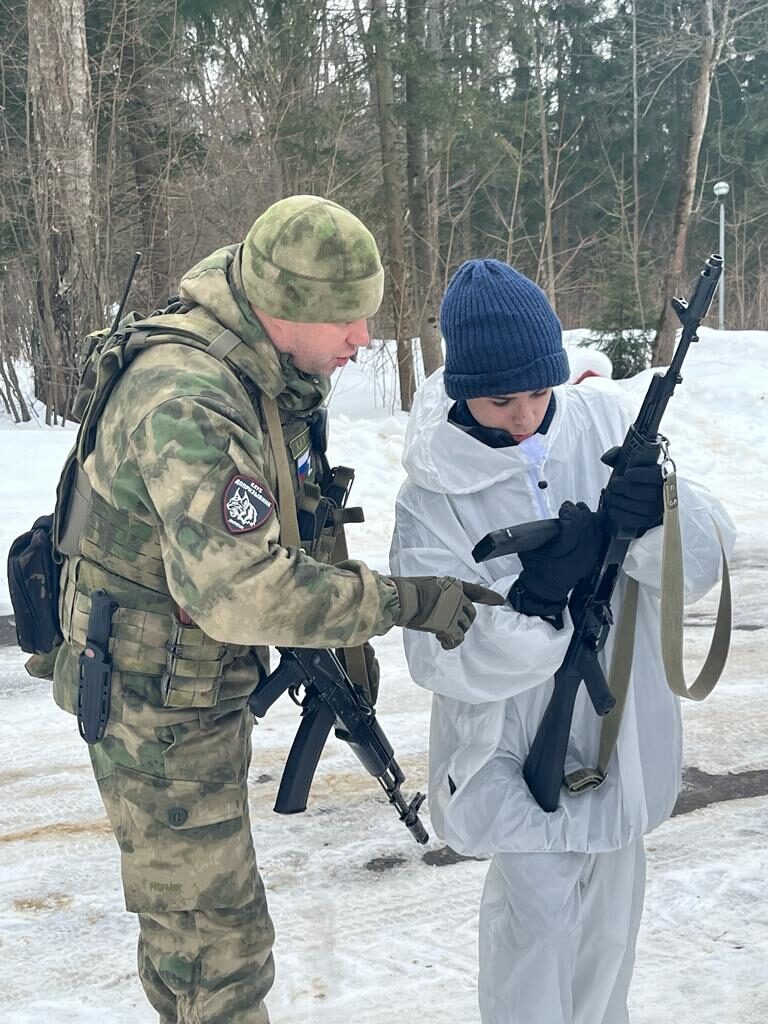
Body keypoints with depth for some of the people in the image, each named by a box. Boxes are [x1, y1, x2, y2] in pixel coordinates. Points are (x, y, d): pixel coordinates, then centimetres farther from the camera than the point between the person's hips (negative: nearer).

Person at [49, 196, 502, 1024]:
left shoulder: (273, 378, 0)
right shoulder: (187, 401, -30)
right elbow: (241, 591, -36)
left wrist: (335, 637, 9)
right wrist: (402, 601, -31)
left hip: (209, 686, 9)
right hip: (157, 704, -9)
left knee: (187, 916, 25)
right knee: (217, 940, 1)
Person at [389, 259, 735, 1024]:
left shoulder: (602, 422, -8)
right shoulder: (434, 494, -16)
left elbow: (704, 559, -8)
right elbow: (443, 660, -21)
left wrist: (659, 516, -30)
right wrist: (536, 594, -36)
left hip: (619, 727, 4)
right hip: (513, 746, -4)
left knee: (609, 904, 19)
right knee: (539, 909, -12)